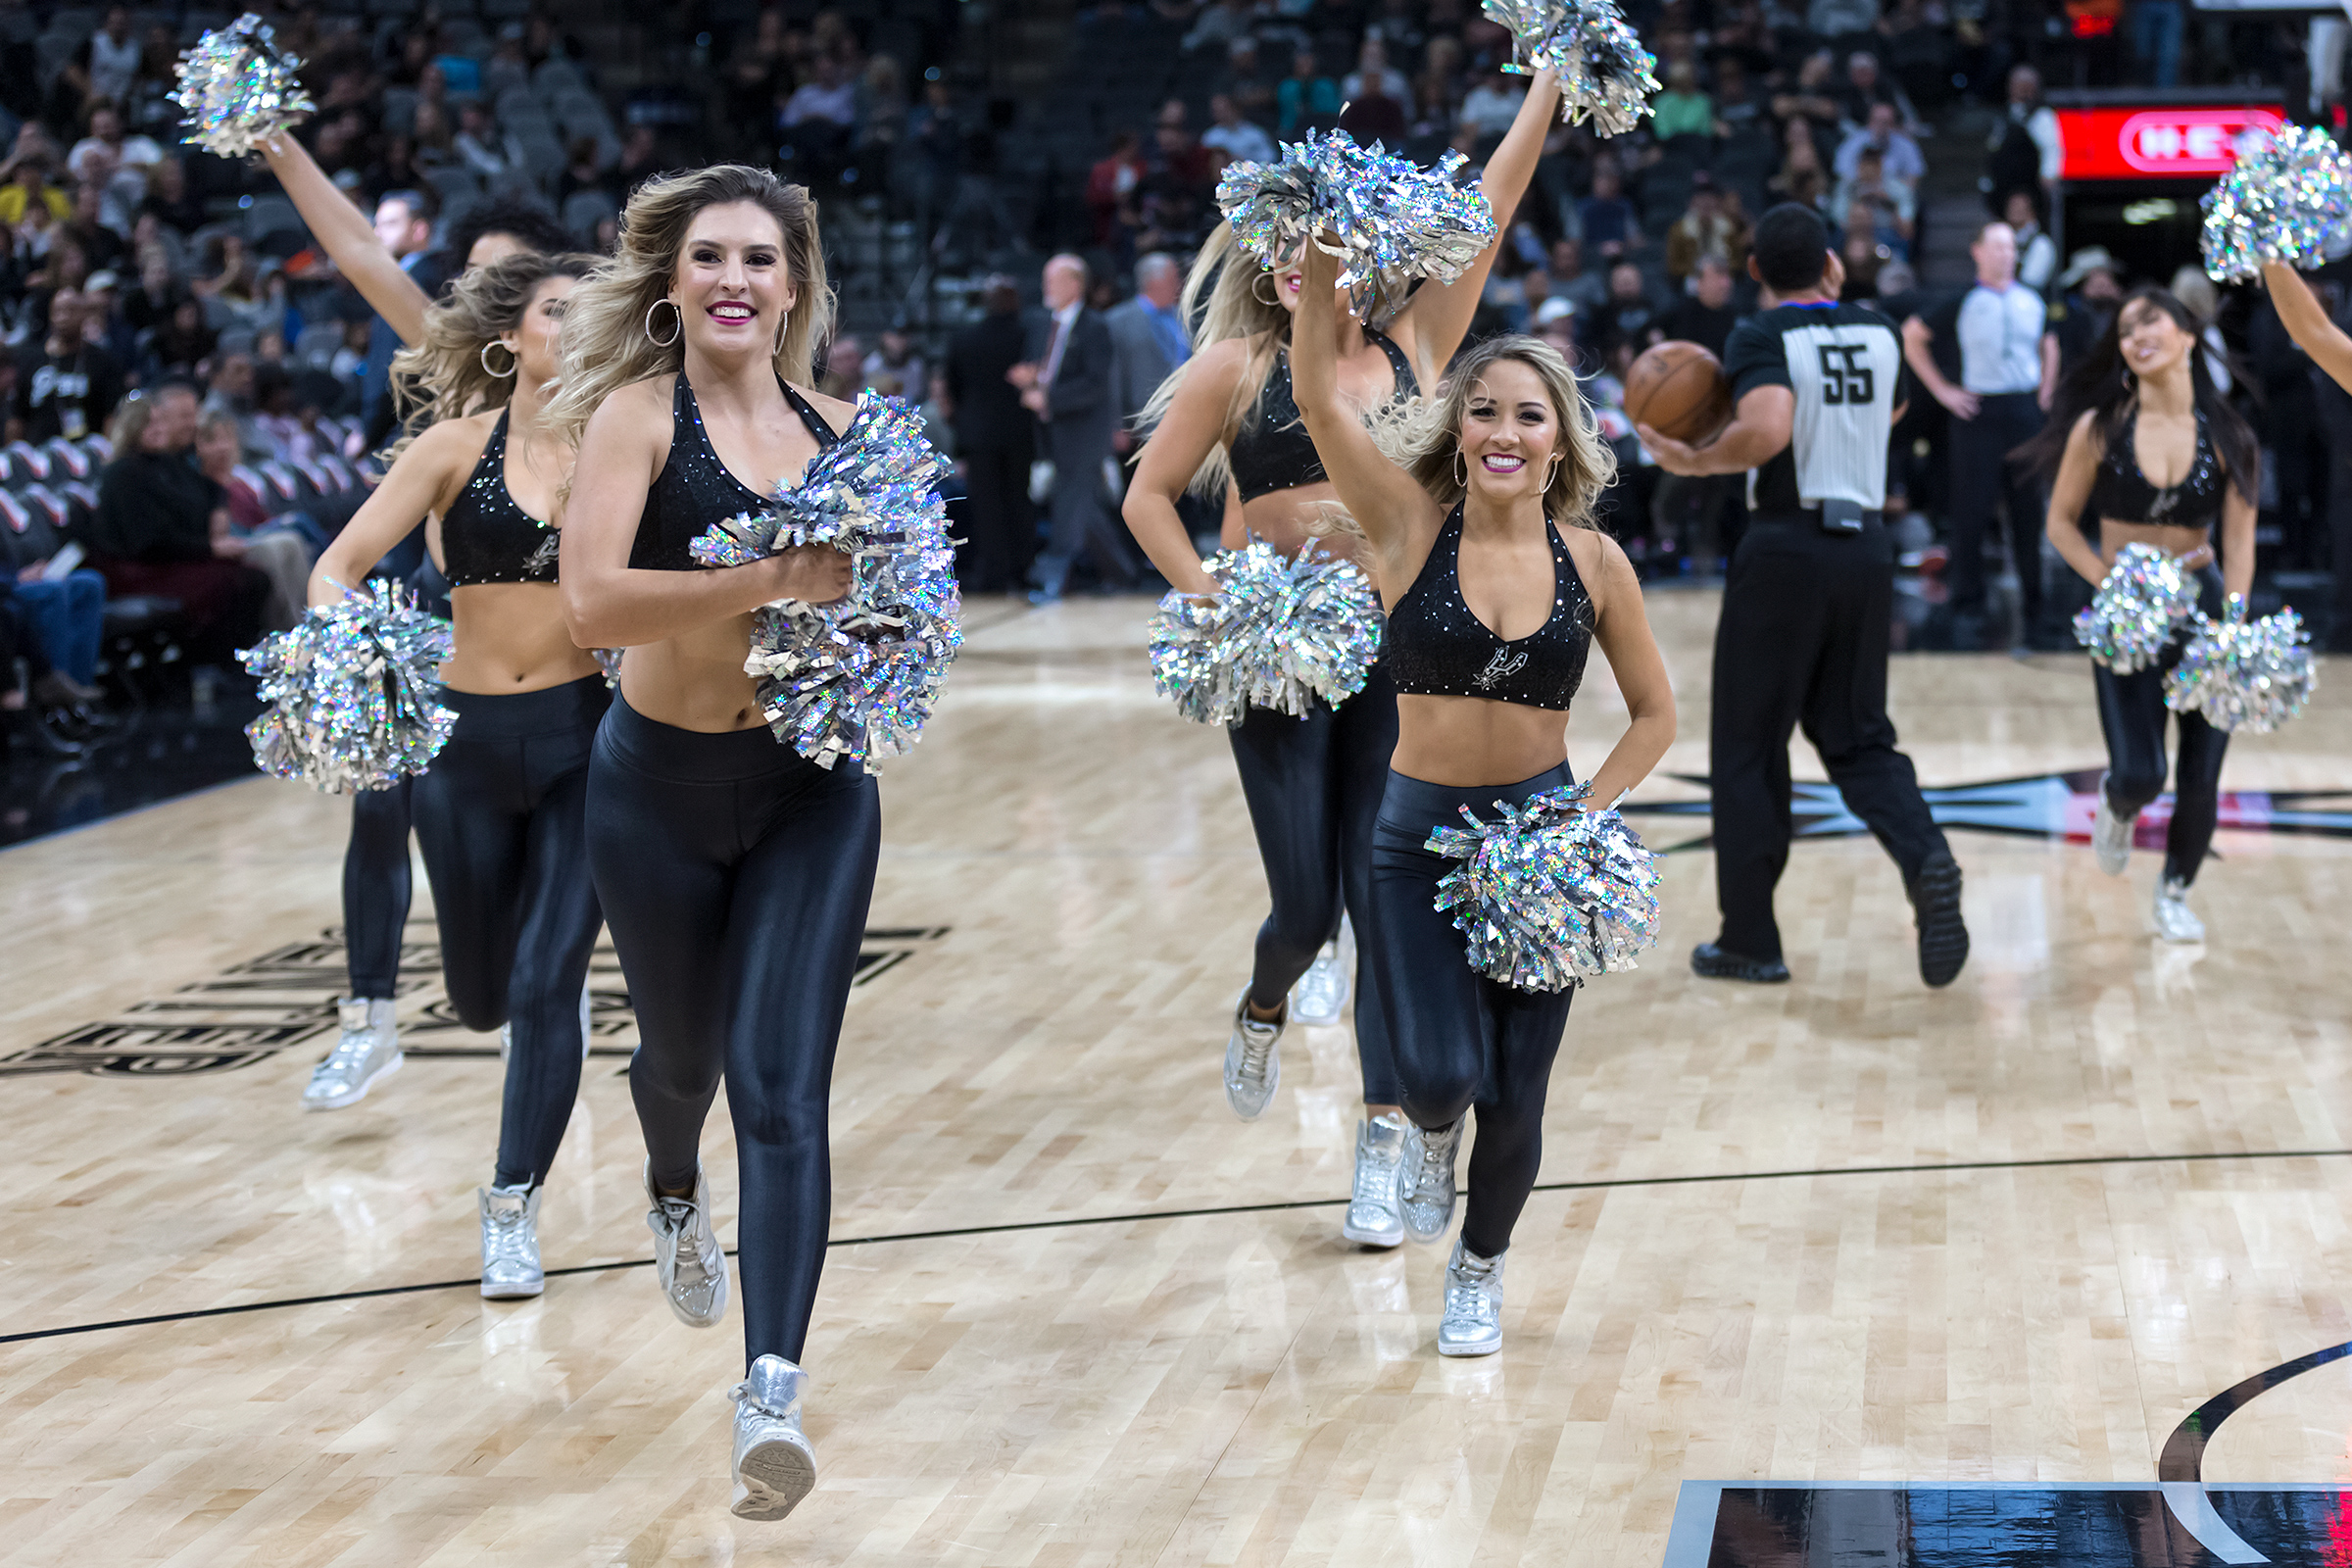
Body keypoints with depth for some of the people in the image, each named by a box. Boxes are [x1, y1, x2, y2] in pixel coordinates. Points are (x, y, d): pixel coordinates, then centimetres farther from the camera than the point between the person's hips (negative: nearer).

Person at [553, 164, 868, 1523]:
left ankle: (774, 1395, -19)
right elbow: (592, 602, -24)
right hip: (663, 789, -1)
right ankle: (677, 1197, 57)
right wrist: (769, 582, -31)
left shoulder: (833, 430, 3)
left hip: (814, 789, 1)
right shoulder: (638, 415, -10)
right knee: (685, 1052, 21)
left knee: (783, 1086, -12)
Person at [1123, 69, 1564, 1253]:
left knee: (1393, 903, -2)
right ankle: (1265, 1006, 36)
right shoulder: (1238, 367, 0)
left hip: (1397, 652, 2)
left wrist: (1551, 78, 3)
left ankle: (1384, 1156, 4)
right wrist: (1211, 600, -10)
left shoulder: (1413, 347, 7)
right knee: (1307, 903, -1)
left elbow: (1486, 209, 5)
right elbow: (1149, 499, 2)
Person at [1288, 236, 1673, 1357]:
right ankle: (1432, 1134, 25)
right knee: (1440, 1075, -15)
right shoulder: (1412, 524, -6)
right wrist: (1325, 246, -27)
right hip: (1418, 831, -1)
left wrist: (1590, 813, -7)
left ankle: (1480, 1268, 34)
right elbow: (1319, 392, -19)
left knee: (1515, 1094, 4)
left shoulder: (1592, 560, -1)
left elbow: (1655, 713, 8)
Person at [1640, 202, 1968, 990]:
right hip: (1867, 547, 5)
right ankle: (1926, 859, -15)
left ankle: (1750, 941, 12)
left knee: (1746, 748, 7)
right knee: (1856, 738, 14)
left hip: (1787, 549, -5)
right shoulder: (1877, 331, 8)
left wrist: (1692, 460, -13)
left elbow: (1766, 430, -27)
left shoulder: (1762, 338, -9)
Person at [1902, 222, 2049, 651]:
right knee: (1971, 513, -4)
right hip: (1978, 411, -3)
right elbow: (1912, 337, 4)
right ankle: (1968, 611, 5)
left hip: (2026, 410, 3)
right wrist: (1942, 390, 2)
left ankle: (2032, 611, 13)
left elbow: (2046, 345, 27)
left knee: (2029, 511, 4)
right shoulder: (1962, 301, -3)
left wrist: (2046, 387, 13)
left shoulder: (2032, 302, 9)